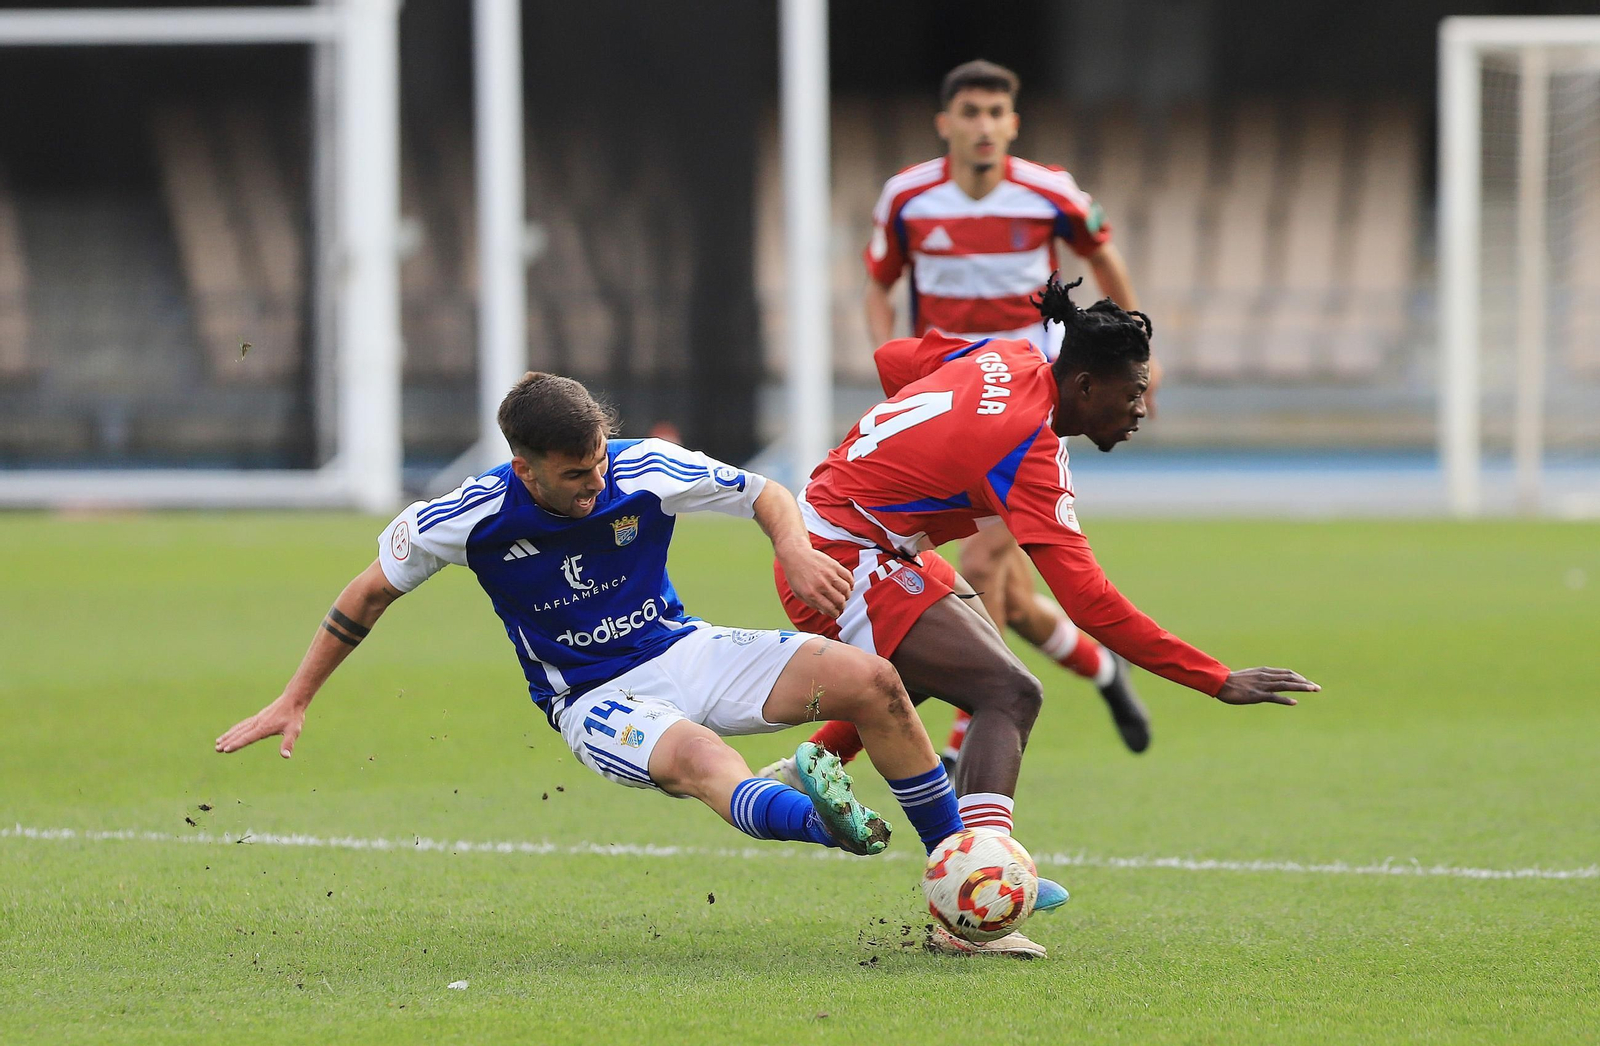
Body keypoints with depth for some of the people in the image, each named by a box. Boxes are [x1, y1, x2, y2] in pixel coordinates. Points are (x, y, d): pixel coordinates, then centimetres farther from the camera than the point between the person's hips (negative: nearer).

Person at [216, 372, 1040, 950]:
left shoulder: (646, 471, -12)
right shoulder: (475, 517, -15)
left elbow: (765, 495, 3)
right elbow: (371, 592, -1)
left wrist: (796, 550, -20)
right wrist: (293, 704, 1)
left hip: (684, 653, 4)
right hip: (593, 703, -4)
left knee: (870, 681, -15)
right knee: (696, 756, -40)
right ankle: (820, 820, -70)